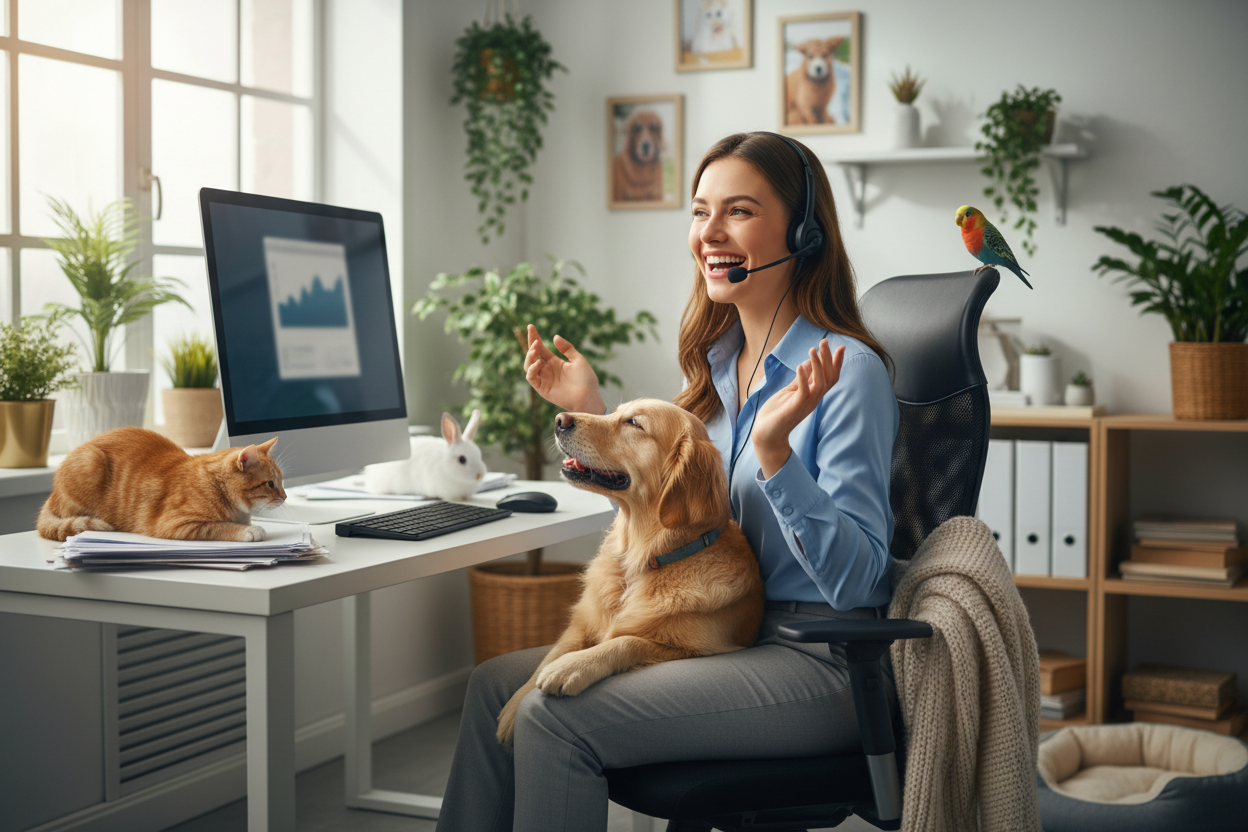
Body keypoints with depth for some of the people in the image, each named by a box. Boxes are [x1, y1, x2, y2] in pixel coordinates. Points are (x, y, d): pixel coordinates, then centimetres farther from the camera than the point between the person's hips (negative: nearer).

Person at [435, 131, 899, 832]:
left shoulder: (848, 371, -16)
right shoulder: (720, 359, 9)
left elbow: (856, 580, -20)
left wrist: (774, 449, -31)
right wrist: (594, 415, 8)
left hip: (819, 662, -8)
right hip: (727, 639, 8)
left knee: (554, 716, -20)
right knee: (498, 683, 0)